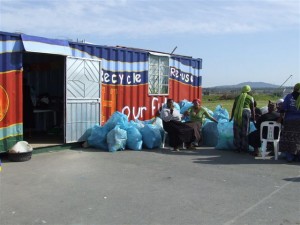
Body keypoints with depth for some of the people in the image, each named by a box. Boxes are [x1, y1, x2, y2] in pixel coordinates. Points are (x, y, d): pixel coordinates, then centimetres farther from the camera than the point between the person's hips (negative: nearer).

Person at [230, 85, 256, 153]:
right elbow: (252, 109, 6)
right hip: (246, 112, -2)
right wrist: (254, 119, 11)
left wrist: (232, 117, 24)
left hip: (237, 114, 3)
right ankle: (244, 148, 10)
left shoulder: (237, 97, 18)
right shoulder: (250, 98, 9)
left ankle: (238, 148, 12)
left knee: (237, 131, 8)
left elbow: (233, 108, 17)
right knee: (245, 131, 5)